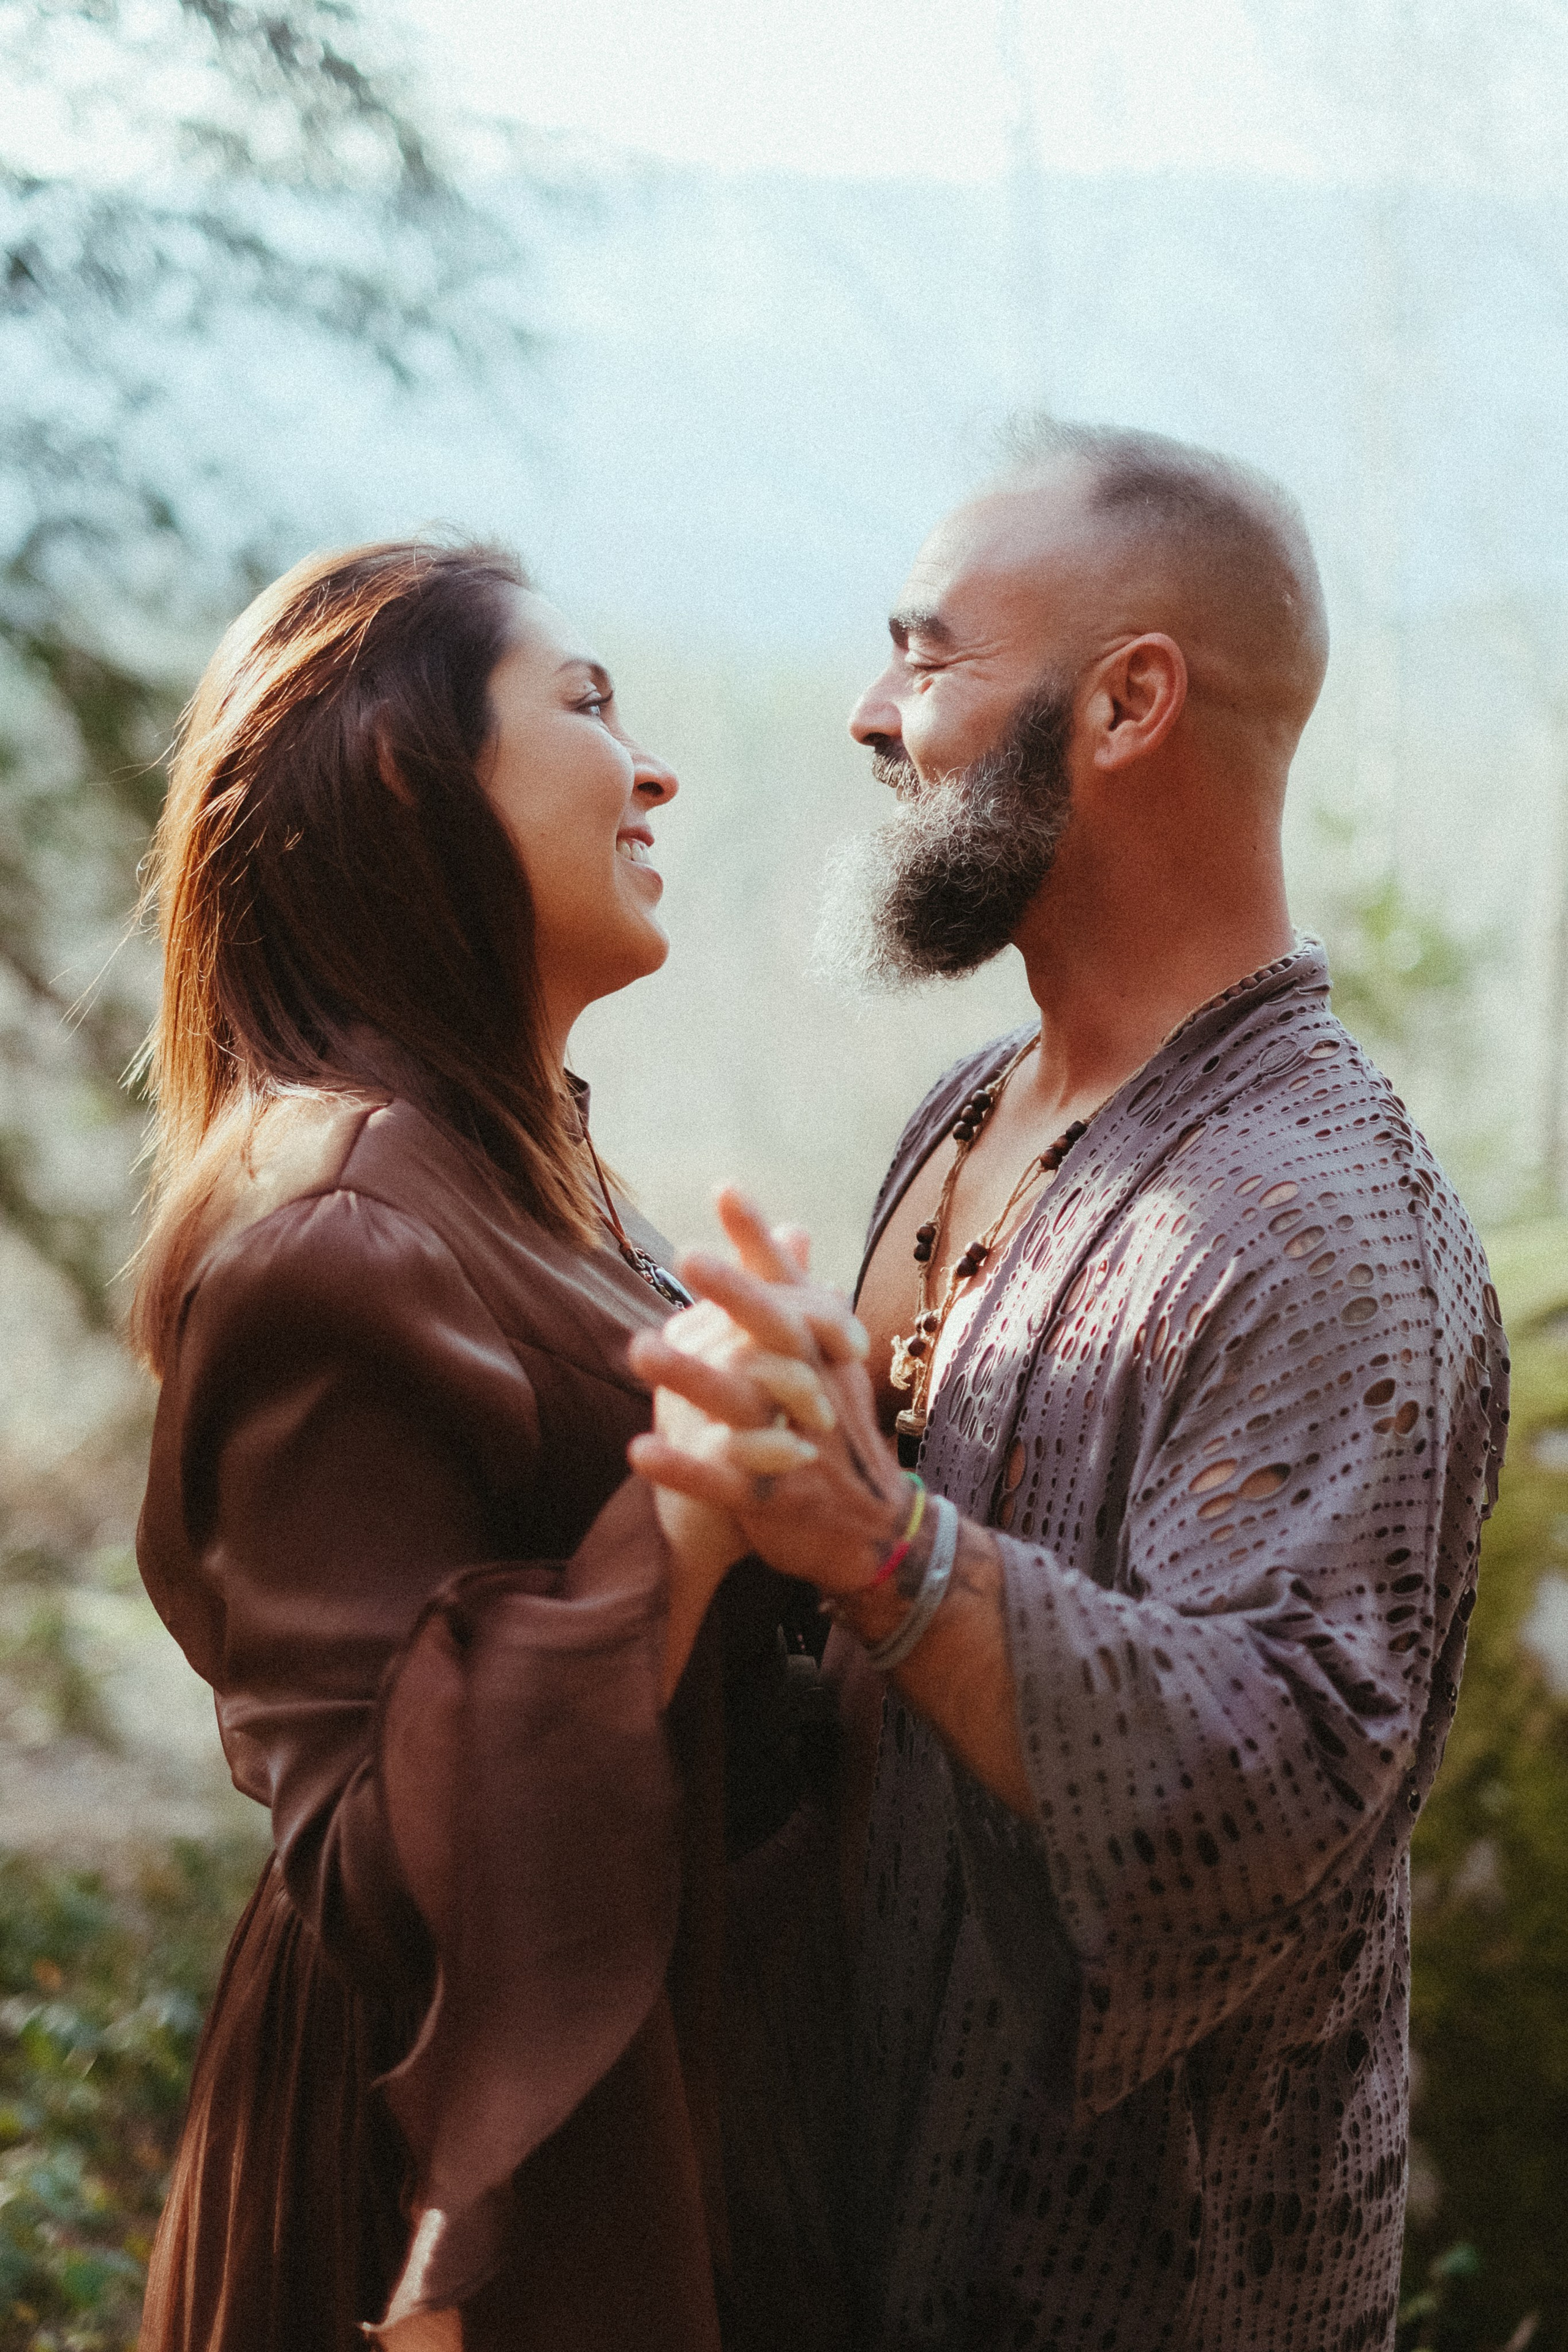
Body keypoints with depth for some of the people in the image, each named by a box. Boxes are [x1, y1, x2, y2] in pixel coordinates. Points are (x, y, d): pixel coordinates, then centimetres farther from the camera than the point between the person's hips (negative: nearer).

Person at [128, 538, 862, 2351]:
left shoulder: (512, 1170, 5)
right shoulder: (341, 1237, -24)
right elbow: (380, 1863, -25)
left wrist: (787, 1438, 0)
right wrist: (686, 1496, -29)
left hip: (605, 2080, 9)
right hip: (453, 2189, -9)